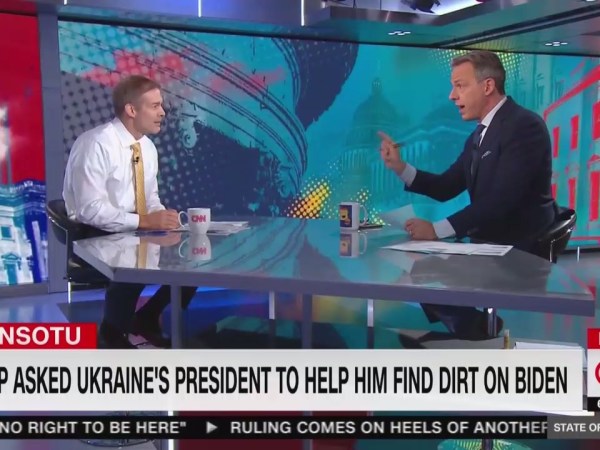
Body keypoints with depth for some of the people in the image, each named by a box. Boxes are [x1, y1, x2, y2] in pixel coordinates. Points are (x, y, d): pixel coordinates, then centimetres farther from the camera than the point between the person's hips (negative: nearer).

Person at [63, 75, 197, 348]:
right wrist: (143, 221, -29)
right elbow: (90, 210, -25)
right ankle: (113, 333, -4)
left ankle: (147, 319, 14)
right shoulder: (96, 144, -19)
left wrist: (161, 217, -10)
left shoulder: (147, 147, 6)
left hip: (134, 233, 8)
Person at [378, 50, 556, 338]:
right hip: (489, 242, 9)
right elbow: (445, 188, 12)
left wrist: (438, 230, -28)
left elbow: (501, 200, -27)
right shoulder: (479, 134, 12)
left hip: (520, 249, -9)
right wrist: (400, 167, -1)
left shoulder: (524, 126, -17)